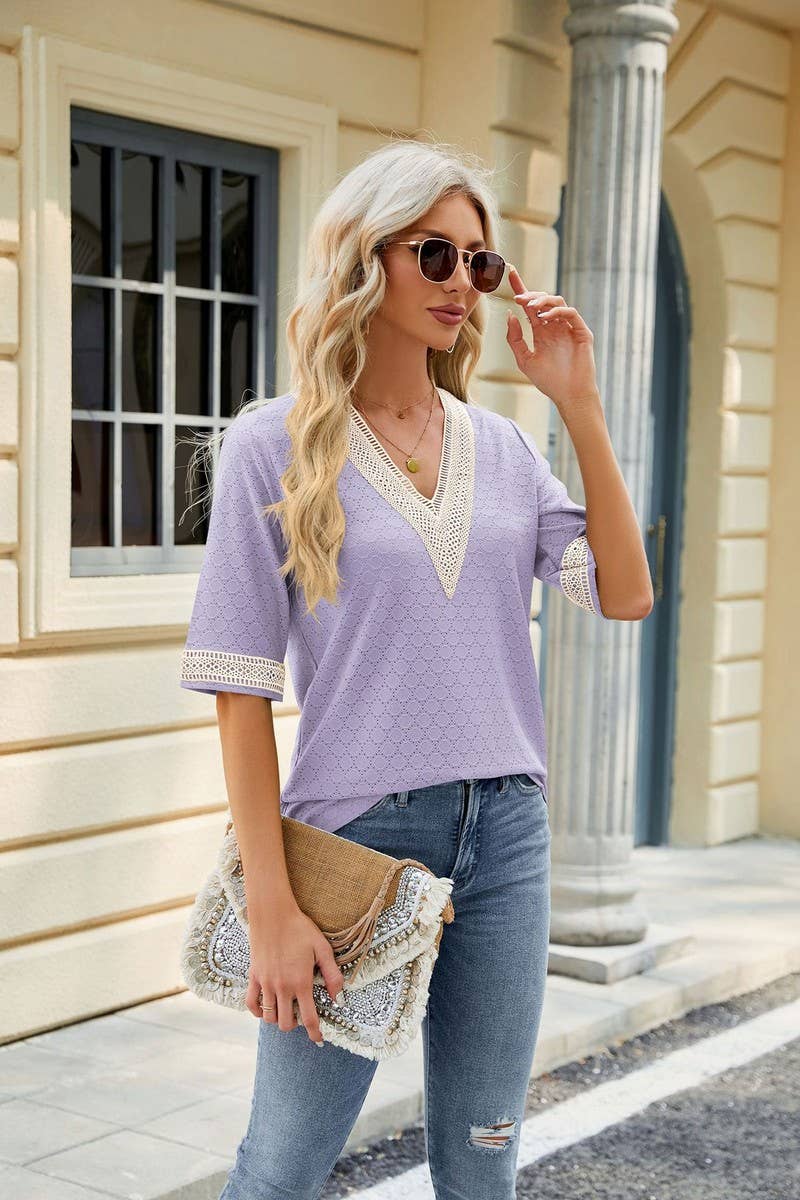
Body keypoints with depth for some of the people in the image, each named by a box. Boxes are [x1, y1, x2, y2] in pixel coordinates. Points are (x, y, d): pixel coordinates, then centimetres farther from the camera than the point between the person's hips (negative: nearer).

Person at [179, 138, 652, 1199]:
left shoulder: (502, 446, 8)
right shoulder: (276, 444, -6)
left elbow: (623, 596, -1)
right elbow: (241, 687, -9)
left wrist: (579, 406, -5)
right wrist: (271, 905, -13)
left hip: (506, 831, 4)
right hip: (354, 832, -4)